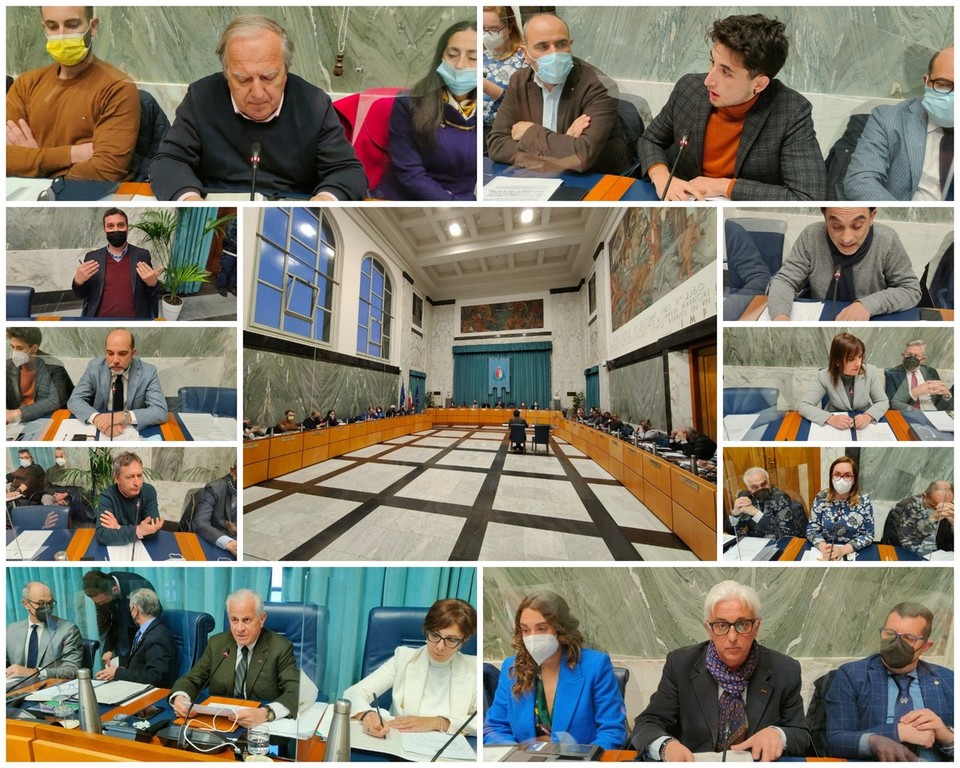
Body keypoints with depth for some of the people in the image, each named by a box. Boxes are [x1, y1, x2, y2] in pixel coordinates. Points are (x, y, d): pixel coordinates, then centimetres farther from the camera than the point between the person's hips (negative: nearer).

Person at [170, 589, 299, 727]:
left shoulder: (281, 648, -12)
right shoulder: (216, 643, 5)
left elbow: (296, 693, -20)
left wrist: (265, 713, -39)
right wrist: (180, 698, -17)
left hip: (261, 729, -4)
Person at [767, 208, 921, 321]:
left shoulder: (887, 241, -11)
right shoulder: (810, 237, -12)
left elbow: (912, 290, -3)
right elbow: (784, 280, -10)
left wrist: (868, 304, -21)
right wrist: (780, 316, -29)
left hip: (870, 325, 0)